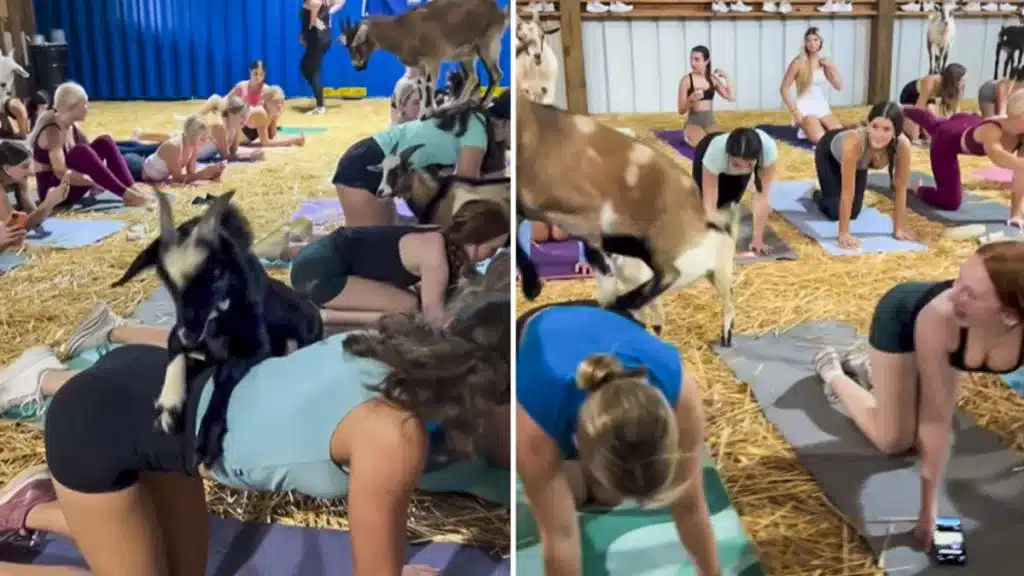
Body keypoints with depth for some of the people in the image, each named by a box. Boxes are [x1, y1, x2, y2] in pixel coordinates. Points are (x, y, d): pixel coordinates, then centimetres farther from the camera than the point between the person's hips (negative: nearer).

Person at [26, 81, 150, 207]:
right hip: (54, 189, -8)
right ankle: (126, 195, -32)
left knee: (105, 142, -3)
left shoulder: (72, 128, 5)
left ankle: (132, 189, -17)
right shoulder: (52, 132, -21)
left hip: (72, 183, 8)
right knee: (80, 152, -32)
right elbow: (61, 173, -30)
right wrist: (95, 182, -27)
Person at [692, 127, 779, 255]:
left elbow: (762, 197, -36)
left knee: (730, 199, -12)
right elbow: (710, 204, -43)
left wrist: (758, 239, -37)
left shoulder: (768, 148, -43)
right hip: (706, 151, -1)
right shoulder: (715, 152, -46)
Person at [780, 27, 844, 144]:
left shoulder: (825, 63, 9)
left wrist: (832, 67, -4)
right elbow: (784, 89, -7)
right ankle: (805, 130, 1)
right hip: (805, 108, -5)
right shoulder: (798, 63, -6)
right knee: (820, 139, -28)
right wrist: (795, 111, -14)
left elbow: (839, 86, 8)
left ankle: (811, 130, 5)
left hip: (823, 107, 6)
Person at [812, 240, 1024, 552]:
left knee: (926, 431, 12)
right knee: (895, 440, 3)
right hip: (901, 316, -4)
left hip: (952, 333, 4)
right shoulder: (939, 317, -45)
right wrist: (928, 506, -31)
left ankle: (866, 364, 32)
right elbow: (936, 418, -36)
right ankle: (832, 369, 24)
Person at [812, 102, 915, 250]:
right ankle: (817, 193, 26)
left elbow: (901, 190, -23)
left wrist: (899, 228, -21)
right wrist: (843, 234, -37)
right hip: (830, 152, -4)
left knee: (854, 212, 6)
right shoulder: (854, 142, -47)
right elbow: (847, 191, -41)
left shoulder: (903, 146, -36)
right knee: (834, 212, -8)